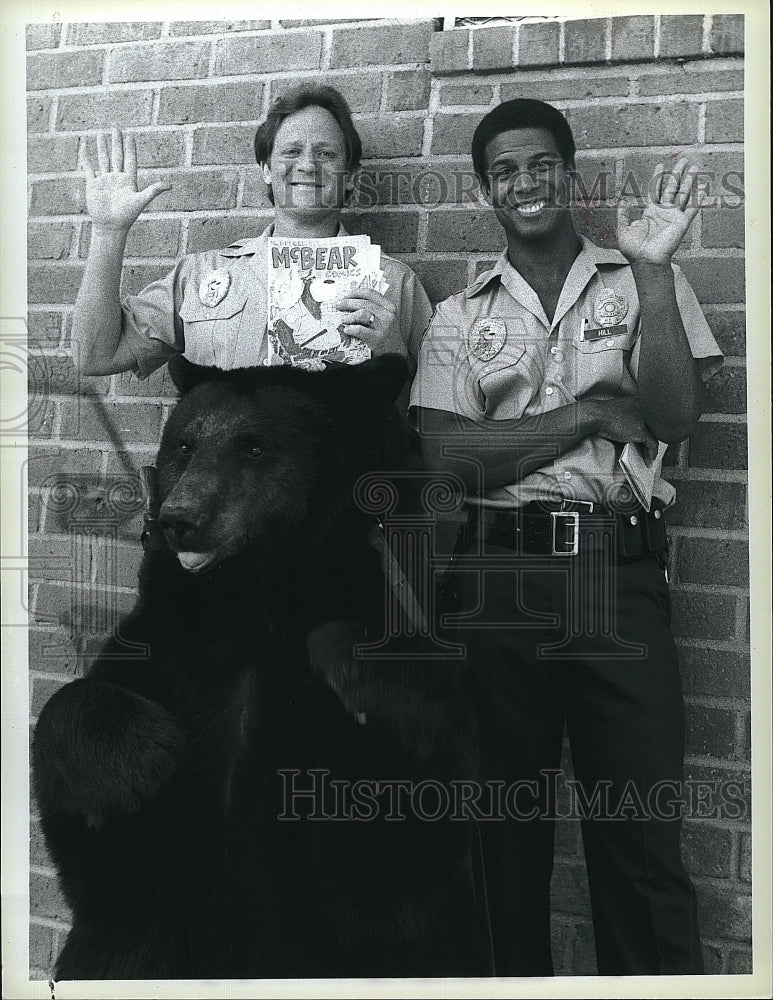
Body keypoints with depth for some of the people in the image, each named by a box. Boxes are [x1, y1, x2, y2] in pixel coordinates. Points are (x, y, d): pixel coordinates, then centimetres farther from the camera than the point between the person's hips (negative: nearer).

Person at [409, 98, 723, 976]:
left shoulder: (640, 286, 10)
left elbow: (676, 418, -4)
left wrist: (653, 273, -11)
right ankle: (514, 976, 28)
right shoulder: (459, 317, 10)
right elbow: (452, 457, -3)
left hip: (618, 572, -1)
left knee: (640, 827, -1)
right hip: (499, 570, 1)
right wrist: (591, 414, -7)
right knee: (507, 816, 11)